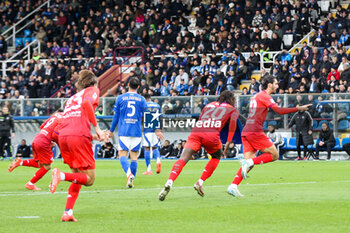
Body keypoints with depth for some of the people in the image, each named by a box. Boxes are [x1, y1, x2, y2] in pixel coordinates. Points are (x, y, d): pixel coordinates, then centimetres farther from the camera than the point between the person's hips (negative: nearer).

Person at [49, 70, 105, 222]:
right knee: (89, 179, 0)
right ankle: (61, 175, -25)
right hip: (79, 136, -7)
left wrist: (93, 137, 31)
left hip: (63, 136, 7)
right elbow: (87, 103, -12)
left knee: (78, 177, 19)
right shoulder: (93, 90, 12)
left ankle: (68, 212, 7)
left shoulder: (73, 97, 32)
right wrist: (96, 127, -9)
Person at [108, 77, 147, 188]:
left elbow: (116, 116, 6)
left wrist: (111, 130, 17)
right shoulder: (141, 99, 3)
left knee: (122, 155, -1)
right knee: (134, 156, 8)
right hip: (137, 132, 1)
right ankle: (131, 181, 6)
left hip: (124, 132, -1)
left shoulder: (120, 98, 2)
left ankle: (129, 173, -27)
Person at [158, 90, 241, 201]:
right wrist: (228, 142, -2)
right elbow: (233, 121, 2)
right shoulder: (233, 110, 23)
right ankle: (200, 183, 12)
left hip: (196, 131, 2)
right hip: (212, 134, -2)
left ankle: (169, 183, -34)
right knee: (216, 157, 26)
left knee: (183, 159, -10)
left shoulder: (209, 105, 35)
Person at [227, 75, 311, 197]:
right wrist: (298, 109, -15)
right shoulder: (265, 96, -6)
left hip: (246, 132, 9)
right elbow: (279, 110, -16)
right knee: (274, 155, -2)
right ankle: (249, 162, -16)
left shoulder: (256, 96, 23)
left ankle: (233, 186, -7)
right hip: (255, 131, -9)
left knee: (250, 162, 5)